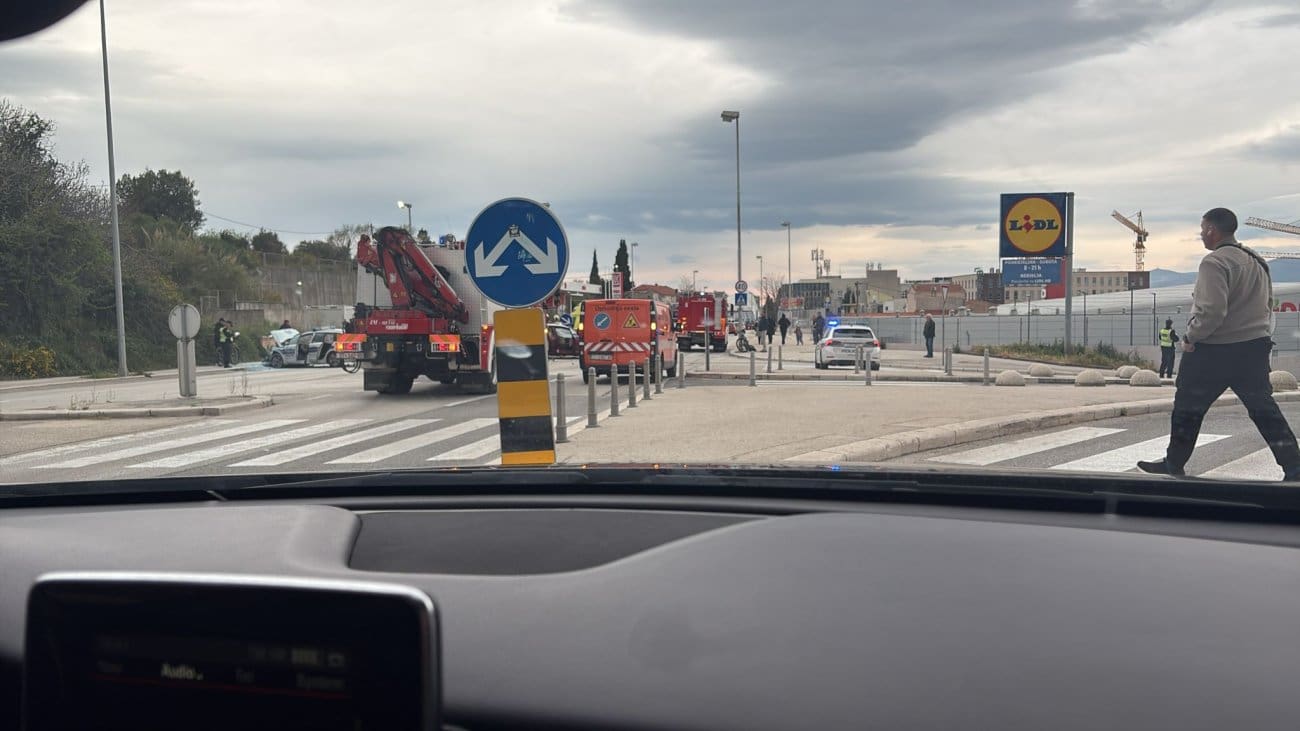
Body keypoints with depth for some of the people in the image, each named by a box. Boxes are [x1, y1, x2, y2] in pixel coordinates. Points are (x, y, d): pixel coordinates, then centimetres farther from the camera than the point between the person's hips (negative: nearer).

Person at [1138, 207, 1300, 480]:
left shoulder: (1215, 262, -16)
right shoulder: (1258, 261, 12)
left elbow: (1212, 311, -24)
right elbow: (1267, 305, 18)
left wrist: (1190, 336, -12)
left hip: (1214, 351, -7)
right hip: (1256, 348, 8)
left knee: (1187, 409, 7)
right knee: (1264, 410, 9)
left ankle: (1173, 465, 16)